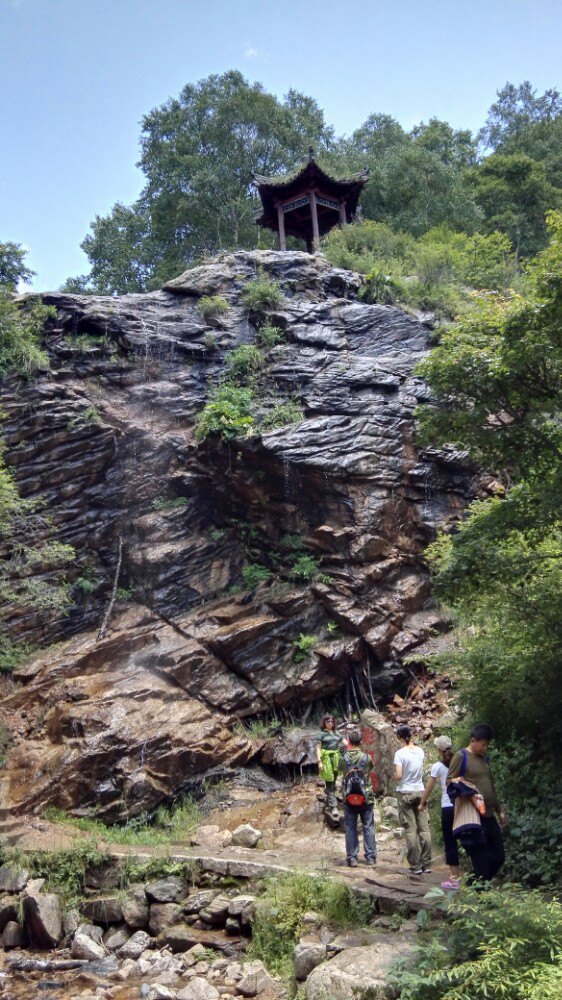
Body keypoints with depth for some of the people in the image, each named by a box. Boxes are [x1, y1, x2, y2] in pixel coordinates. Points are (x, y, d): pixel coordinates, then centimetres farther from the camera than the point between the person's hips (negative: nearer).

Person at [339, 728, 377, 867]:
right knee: (368, 827, 11)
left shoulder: (343, 757, -9)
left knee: (350, 828, 8)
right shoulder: (366, 757, -10)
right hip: (366, 797, 0)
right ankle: (370, 856, 14)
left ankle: (352, 857, 8)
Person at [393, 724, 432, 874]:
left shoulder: (400, 753, -13)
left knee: (411, 830, 0)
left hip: (405, 793, -4)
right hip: (420, 791, 4)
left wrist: (394, 775, 4)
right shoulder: (420, 751, 2)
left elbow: (398, 776, -18)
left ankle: (415, 866, 2)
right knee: (424, 828, 7)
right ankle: (426, 864, 11)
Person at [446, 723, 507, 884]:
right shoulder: (461, 756, -6)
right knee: (481, 860, -6)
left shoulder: (484, 758, 17)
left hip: (489, 816, 8)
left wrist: (500, 811, 22)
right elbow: (450, 782, -8)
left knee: (498, 856, 10)